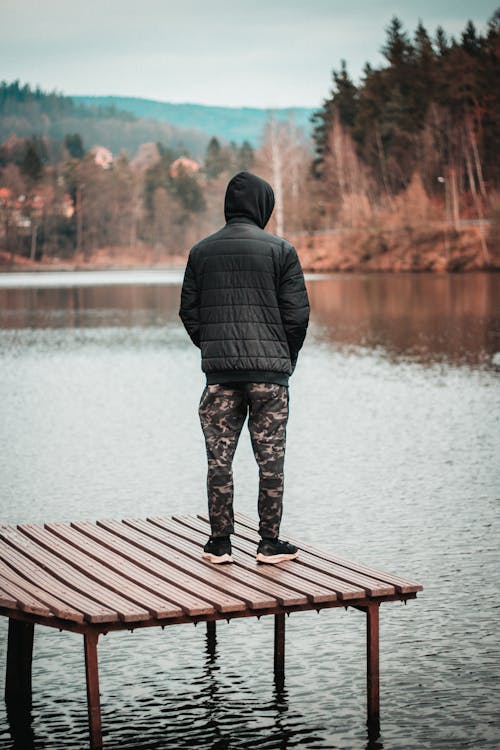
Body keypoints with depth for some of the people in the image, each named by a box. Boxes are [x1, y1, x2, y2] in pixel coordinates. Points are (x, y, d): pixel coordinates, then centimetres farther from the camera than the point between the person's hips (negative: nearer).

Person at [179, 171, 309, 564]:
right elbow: (297, 313, -4)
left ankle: (220, 543, 9)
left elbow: (189, 312, 6)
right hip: (269, 369, -2)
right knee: (271, 459, 4)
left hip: (219, 370, 2)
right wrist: (286, 358, 10)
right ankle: (270, 543, 7)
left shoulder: (201, 252, 6)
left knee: (219, 458, 7)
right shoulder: (280, 250, -2)